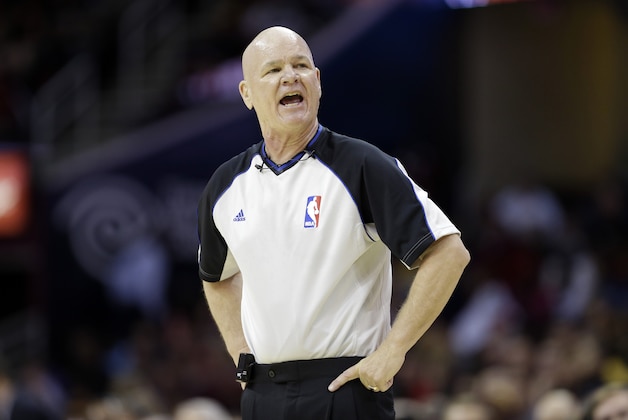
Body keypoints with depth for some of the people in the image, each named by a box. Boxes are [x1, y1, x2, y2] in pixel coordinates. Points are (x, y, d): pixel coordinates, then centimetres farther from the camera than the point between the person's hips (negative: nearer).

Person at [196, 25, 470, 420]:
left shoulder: (362, 166, -7)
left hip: (347, 387, -5)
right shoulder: (225, 186, 9)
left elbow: (448, 253, -11)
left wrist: (391, 351, -13)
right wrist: (243, 358, 14)